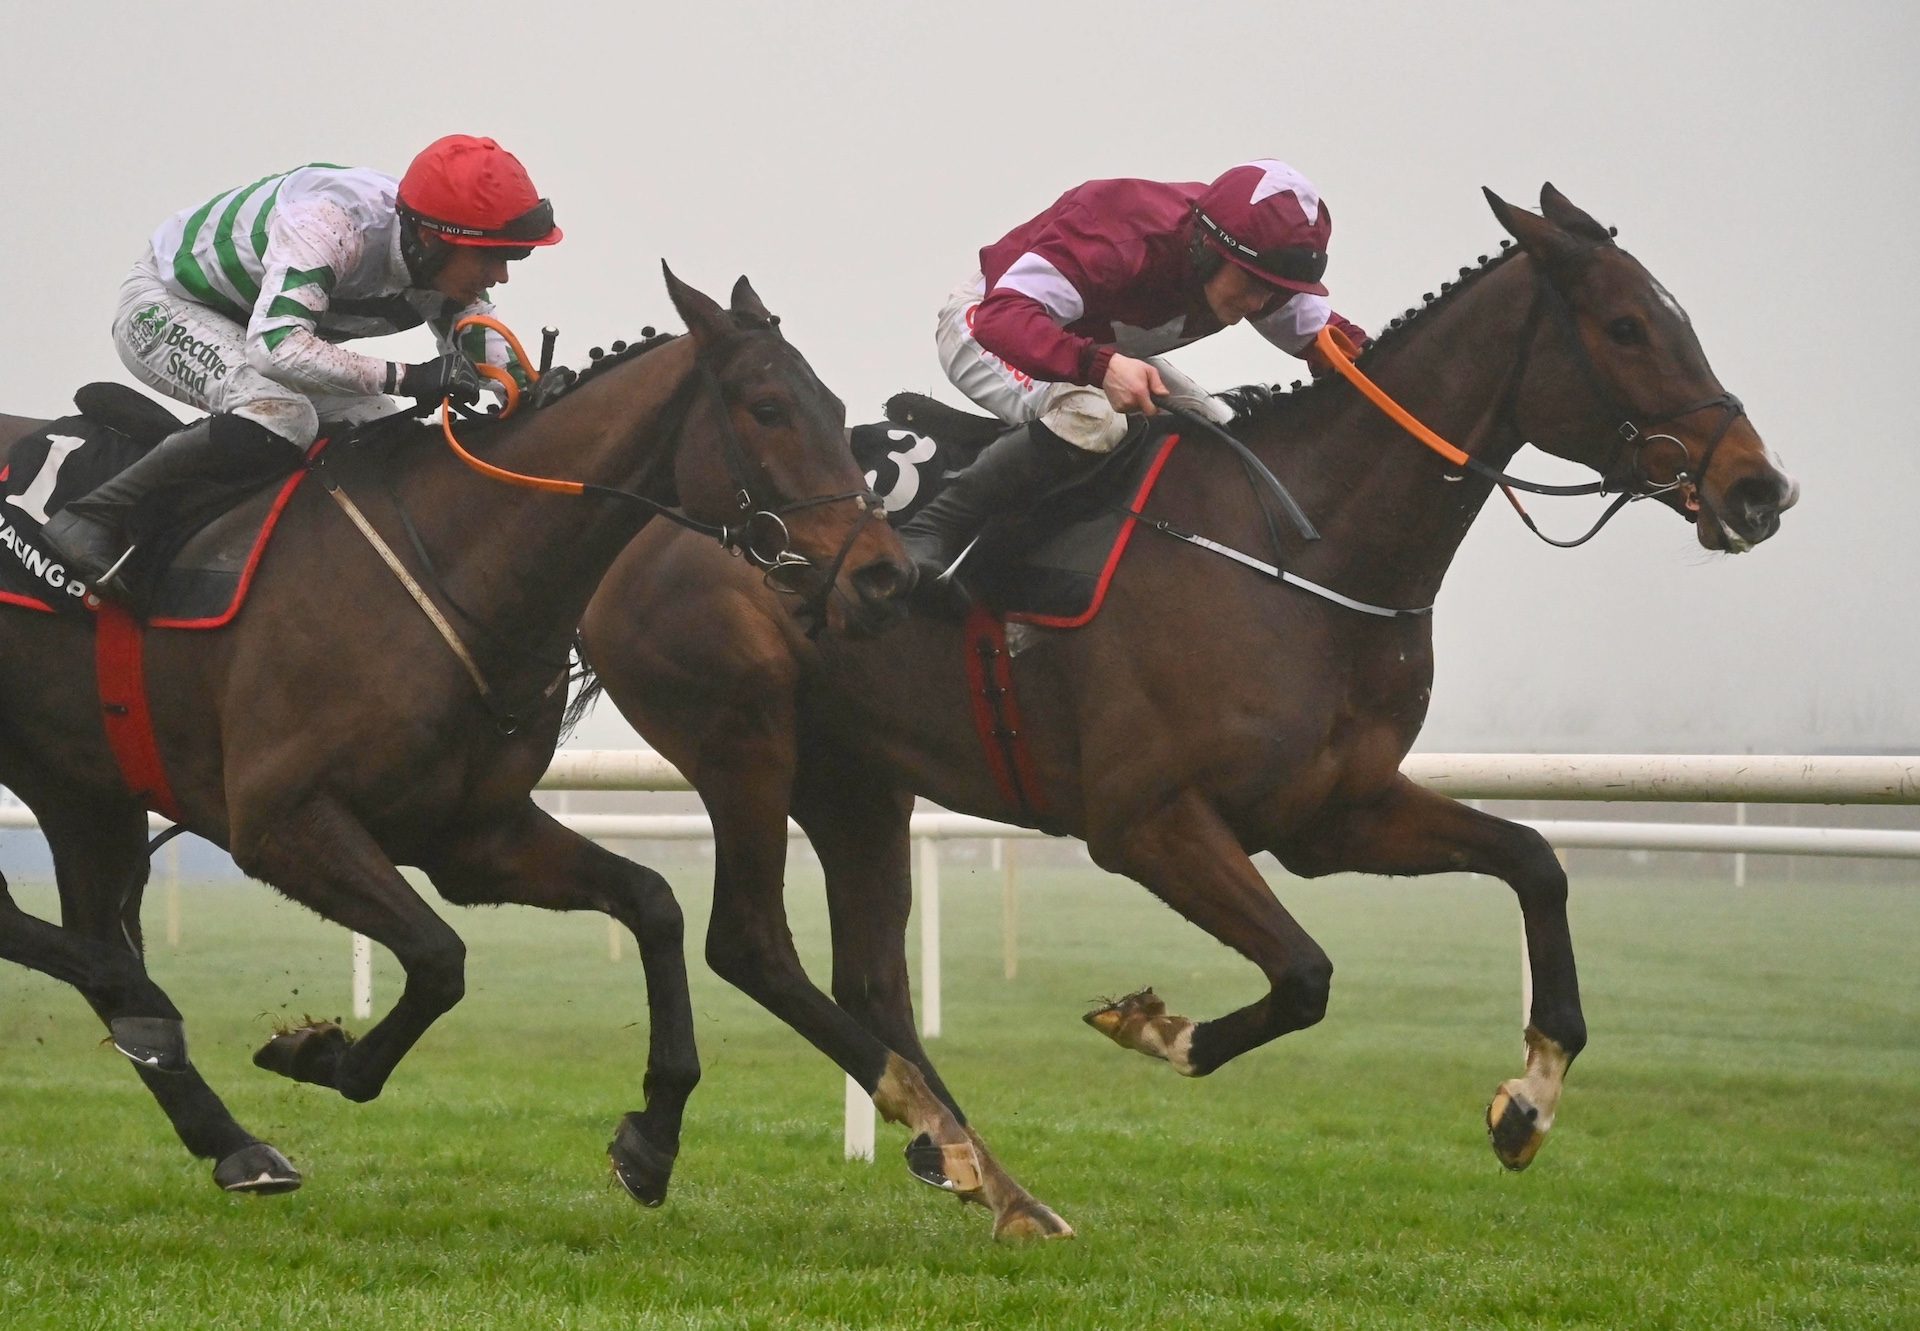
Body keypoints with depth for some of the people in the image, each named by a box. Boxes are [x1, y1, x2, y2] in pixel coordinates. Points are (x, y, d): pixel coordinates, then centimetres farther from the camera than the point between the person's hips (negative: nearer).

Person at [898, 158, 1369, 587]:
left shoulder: (1261, 264, -19)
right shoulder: (1117, 240, -41)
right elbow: (1002, 316, -51)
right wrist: (1098, 365, -67)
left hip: (1096, 348, 8)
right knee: (1090, 418, -37)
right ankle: (929, 536, -35)